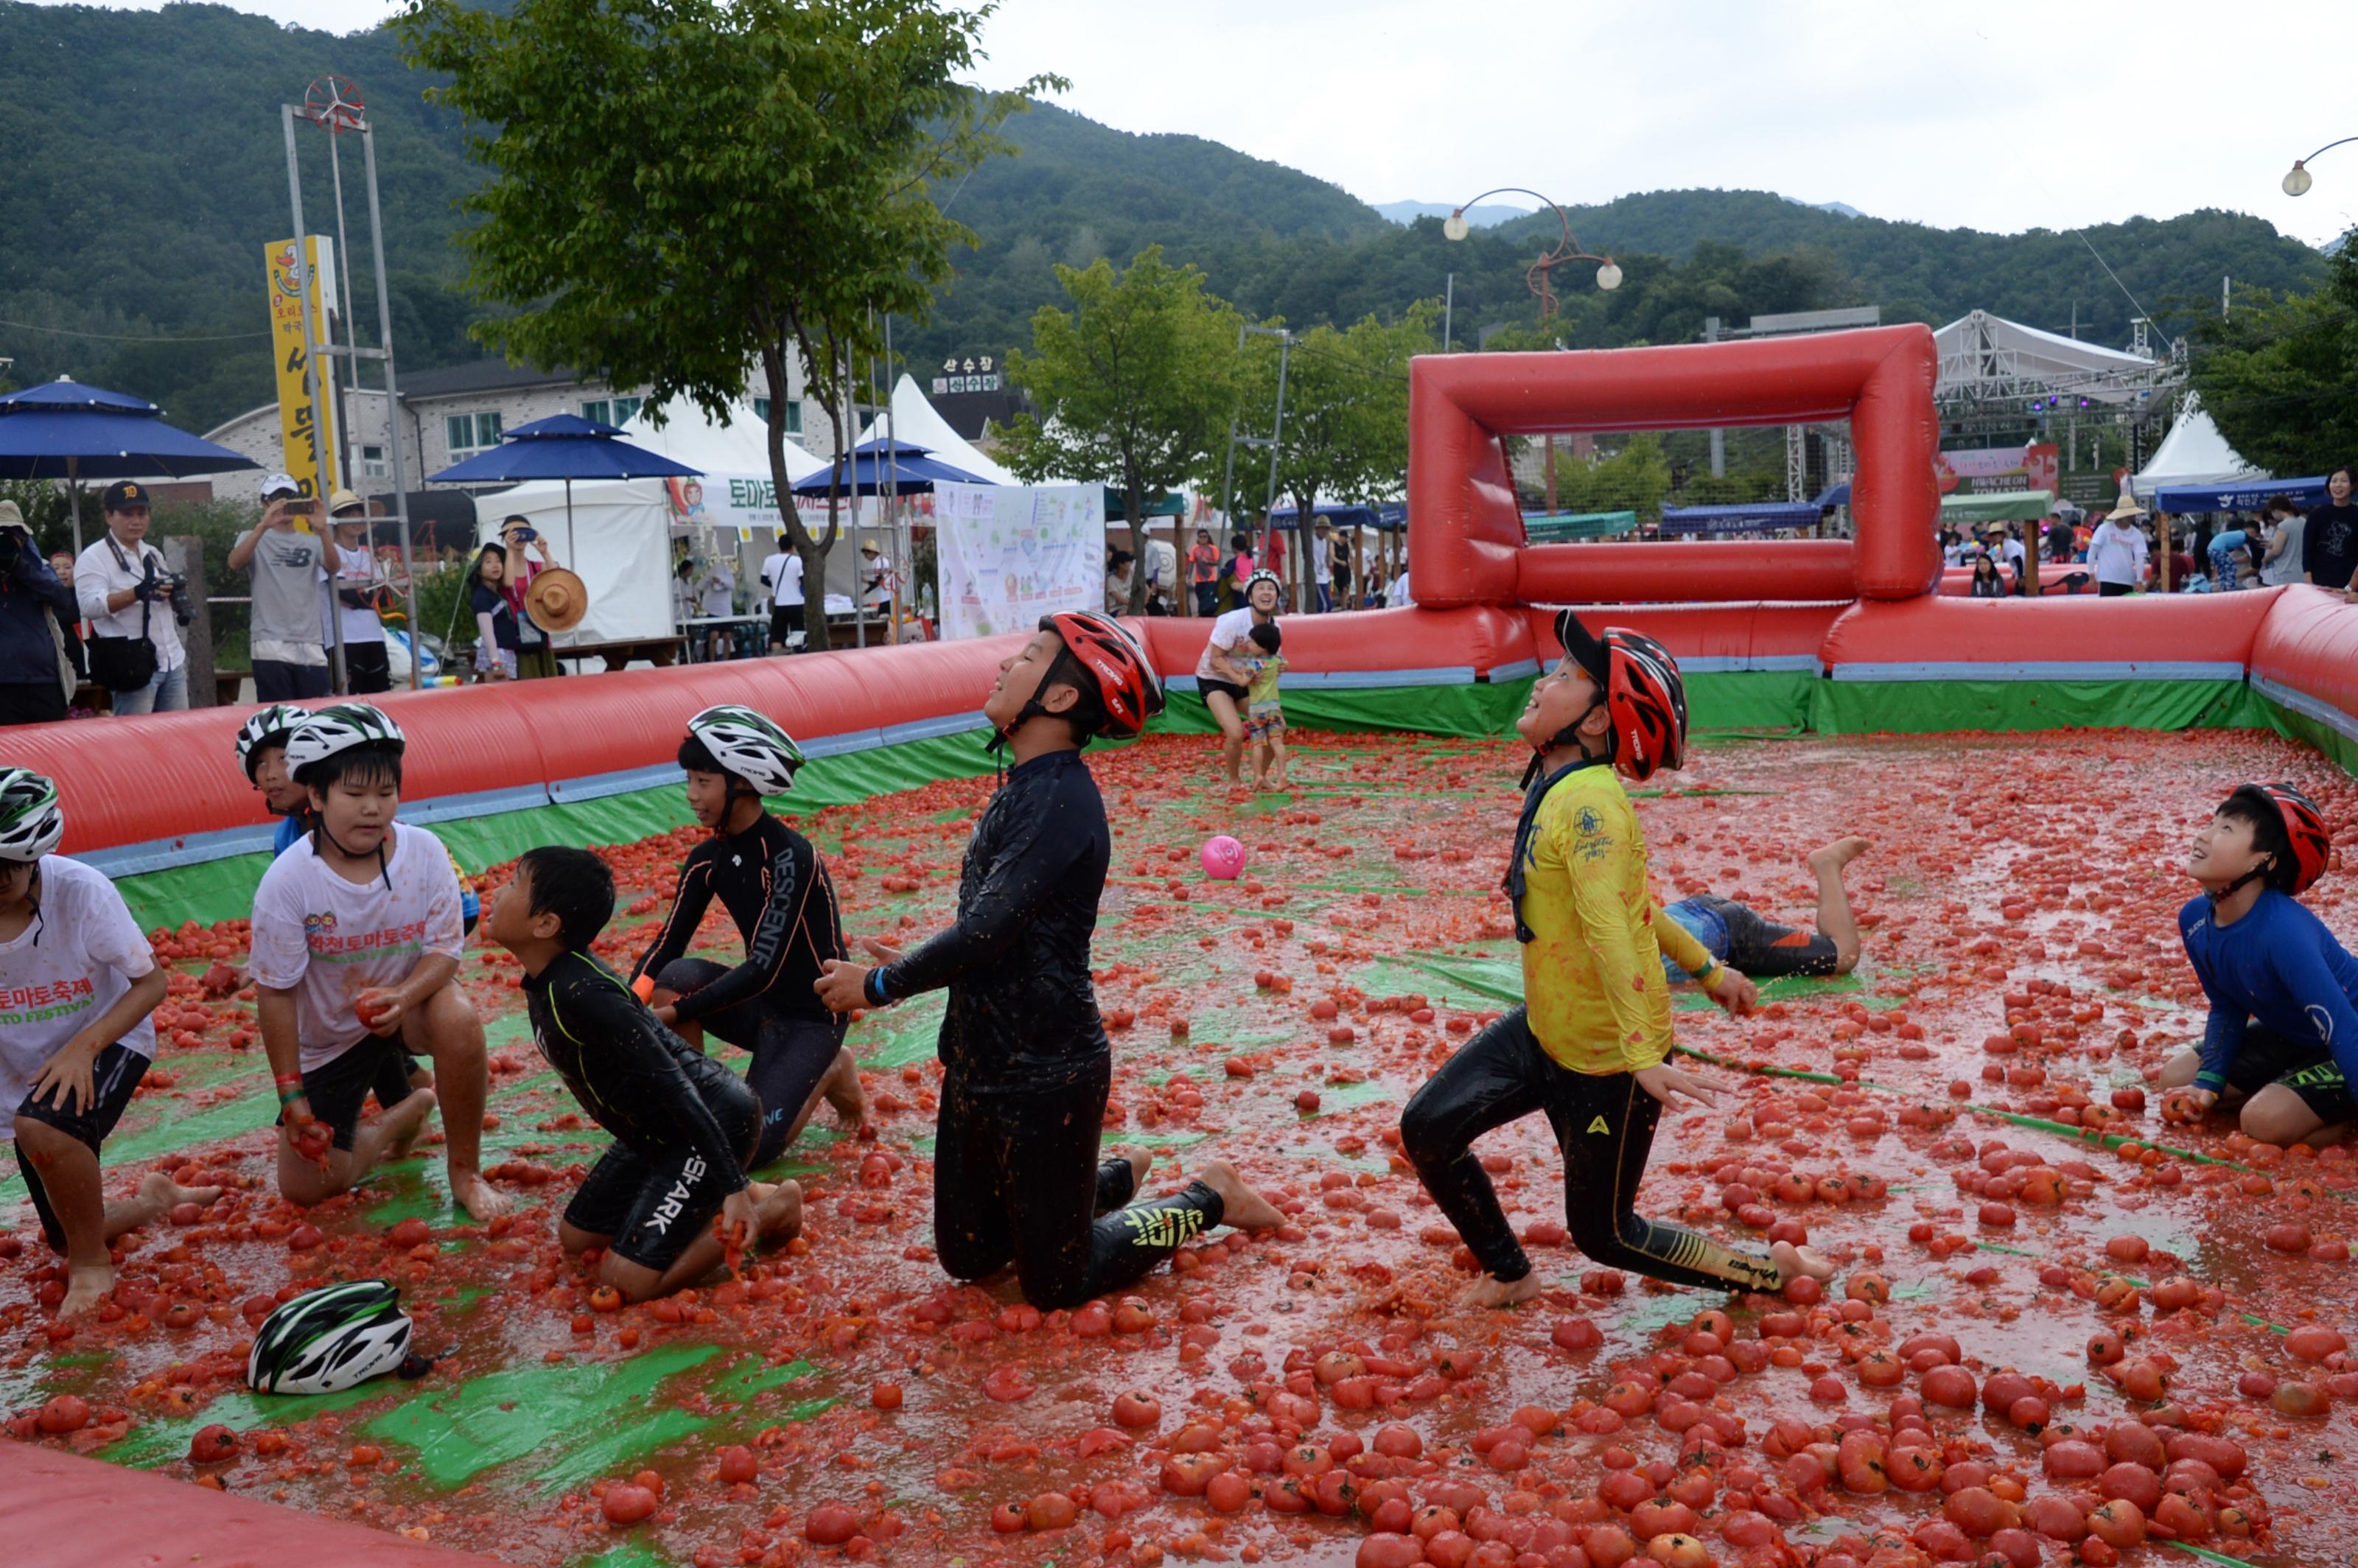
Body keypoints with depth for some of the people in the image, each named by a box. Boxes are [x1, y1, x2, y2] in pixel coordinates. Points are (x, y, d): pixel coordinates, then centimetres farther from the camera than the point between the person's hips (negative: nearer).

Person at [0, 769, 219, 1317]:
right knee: (65, 1236, 10)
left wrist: (84, 1047, -31)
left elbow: (150, 983, -18)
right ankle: (153, 1199, 45)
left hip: (108, 1044, -4)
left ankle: (92, 1263, -13)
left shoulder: (80, 891, -25)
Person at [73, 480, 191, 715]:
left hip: (173, 661, 7)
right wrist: (138, 593, -30)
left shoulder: (153, 554, 19)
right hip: (132, 665, -7)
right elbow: (90, 606, -18)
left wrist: (175, 591, 3)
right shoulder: (93, 557, -4)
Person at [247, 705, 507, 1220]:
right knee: (305, 1187, -1)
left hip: (408, 1004, 0)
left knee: (458, 1017, -36)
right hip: (326, 1038, 0)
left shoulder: (424, 852, -18)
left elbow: (445, 949, -13)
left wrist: (403, 997, -35)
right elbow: (276, 992, -15)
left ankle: (465, 1172, -16)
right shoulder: (287, 881, -22)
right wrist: (291, 1097, -14)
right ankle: (404, 1110, 29)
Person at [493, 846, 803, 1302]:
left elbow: (673, 1086, -29)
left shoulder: (582, 995, -29)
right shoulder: (547, 980, 1)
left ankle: (771, 1208, 1)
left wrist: (734, 1188, -28)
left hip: (716, 1120, -10)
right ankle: (705, 1199, 20)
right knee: (576, 1238, 16)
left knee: (625, 1281, -11)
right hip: (659, 1129, 10)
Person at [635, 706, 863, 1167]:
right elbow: (667, 946, -5)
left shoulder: (789, 856, -24)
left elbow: (765, 968, -28)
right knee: (674, 976, -23)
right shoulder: (708, 859, -2)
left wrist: (672, 1014, -27)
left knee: (746, 1148, -17)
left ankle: (828, 1072, 9)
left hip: (811, 1015, -6)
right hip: (759, 1000, 6)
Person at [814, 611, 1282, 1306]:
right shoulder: (1025, 788, 8)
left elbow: (987, 931, -26)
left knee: (1056, 1283, 4)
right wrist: (914, 965, 12)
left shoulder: (1060, 799, -23)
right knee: (967, 1256, 19)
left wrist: (882, 986, -14)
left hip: (1044, 1074, -9)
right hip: (980, 1062, 9)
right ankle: (1117, 1179, 35)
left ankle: (1207, 1198, 21)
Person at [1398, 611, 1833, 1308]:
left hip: (1607, 1056, -8)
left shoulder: (1590, 799, -25)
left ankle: (1770, 1273, 24)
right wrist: (1705, 967, 26)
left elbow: (1610, 929, -34)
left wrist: (1644, 1057, -38)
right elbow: (1633, 902, 16)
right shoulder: (1558, 789, 5)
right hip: (1542, 1032, 8)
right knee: (1427, 1131, 3)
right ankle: (1510, 1276, 23)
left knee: (1602, 1232, 7)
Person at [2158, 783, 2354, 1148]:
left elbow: (2343, 1033, -37)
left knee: (2265, 1120, -25)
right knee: (2176, 1078, 4)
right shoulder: (2195, 919, -13)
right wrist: (2208, 1084, -9)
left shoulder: (2284, 931, -36)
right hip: (2292, 1036, 8)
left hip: (2344, 1050, -8)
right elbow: (2227, 1008, 2)